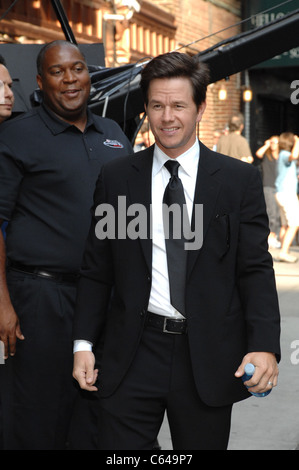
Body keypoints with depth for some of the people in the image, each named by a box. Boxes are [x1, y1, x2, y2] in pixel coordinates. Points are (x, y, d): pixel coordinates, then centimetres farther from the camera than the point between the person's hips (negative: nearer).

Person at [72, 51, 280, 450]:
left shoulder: (240, 180, 3)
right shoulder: (116, 178, 7)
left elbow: (256, 269, -2)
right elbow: (96, 271, 9)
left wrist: (264, 346, -14)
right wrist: (84, 343, 1)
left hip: (209, 358, -1)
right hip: (132, 357, 1)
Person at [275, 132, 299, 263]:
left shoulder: (283, 155, 15)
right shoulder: (284, 155, -14)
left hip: (283, 193, 10)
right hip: (287, 193, -10)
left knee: (285, 225, 12)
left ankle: (285, 253, 15)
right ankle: (284, 252, -17)